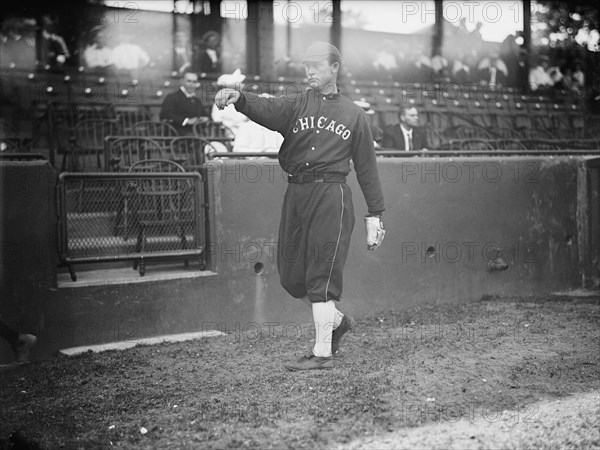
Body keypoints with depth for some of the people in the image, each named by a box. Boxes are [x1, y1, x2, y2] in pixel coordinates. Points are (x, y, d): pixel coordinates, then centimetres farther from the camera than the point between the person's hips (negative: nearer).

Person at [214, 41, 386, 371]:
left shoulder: (354, 115, 9)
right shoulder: (296, 105, 11)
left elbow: (366, 167, 11)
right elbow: (267, 110, -11)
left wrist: (374, 214, 8)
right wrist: (239, 98, -32)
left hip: (331, 197, -4)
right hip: (295, 195, 4)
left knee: (322, 275, -6)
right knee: (290, 275, 7)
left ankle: (322, 353, 3)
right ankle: (336, 321, 31)